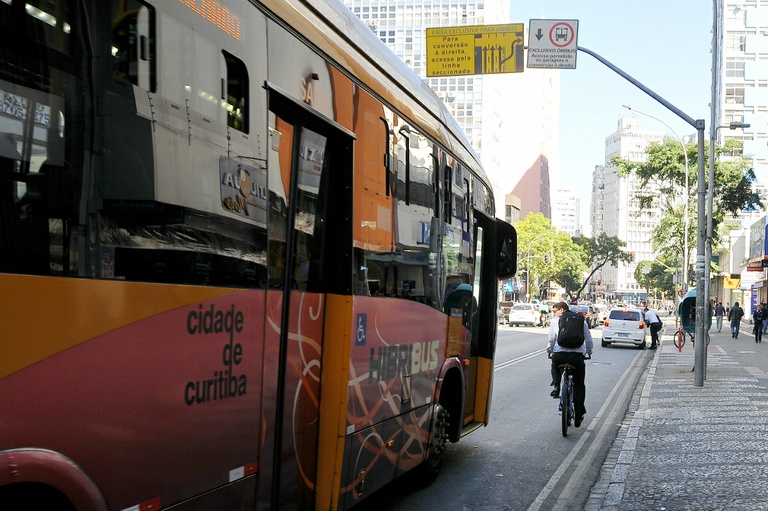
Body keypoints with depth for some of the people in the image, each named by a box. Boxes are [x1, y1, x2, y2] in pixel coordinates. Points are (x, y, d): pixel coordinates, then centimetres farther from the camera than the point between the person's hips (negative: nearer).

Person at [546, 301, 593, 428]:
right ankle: (578, 416, 12)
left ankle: (556, 385, 15)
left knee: (555, 364, 37)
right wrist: (589, 352, 35)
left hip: (559, 355, -1)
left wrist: (549, 351, 27)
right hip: (577, 356, 1)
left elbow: (551, 340, 8)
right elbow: (589, 340, 18)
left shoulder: (555, 321, 10)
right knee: (579, 386, 16)